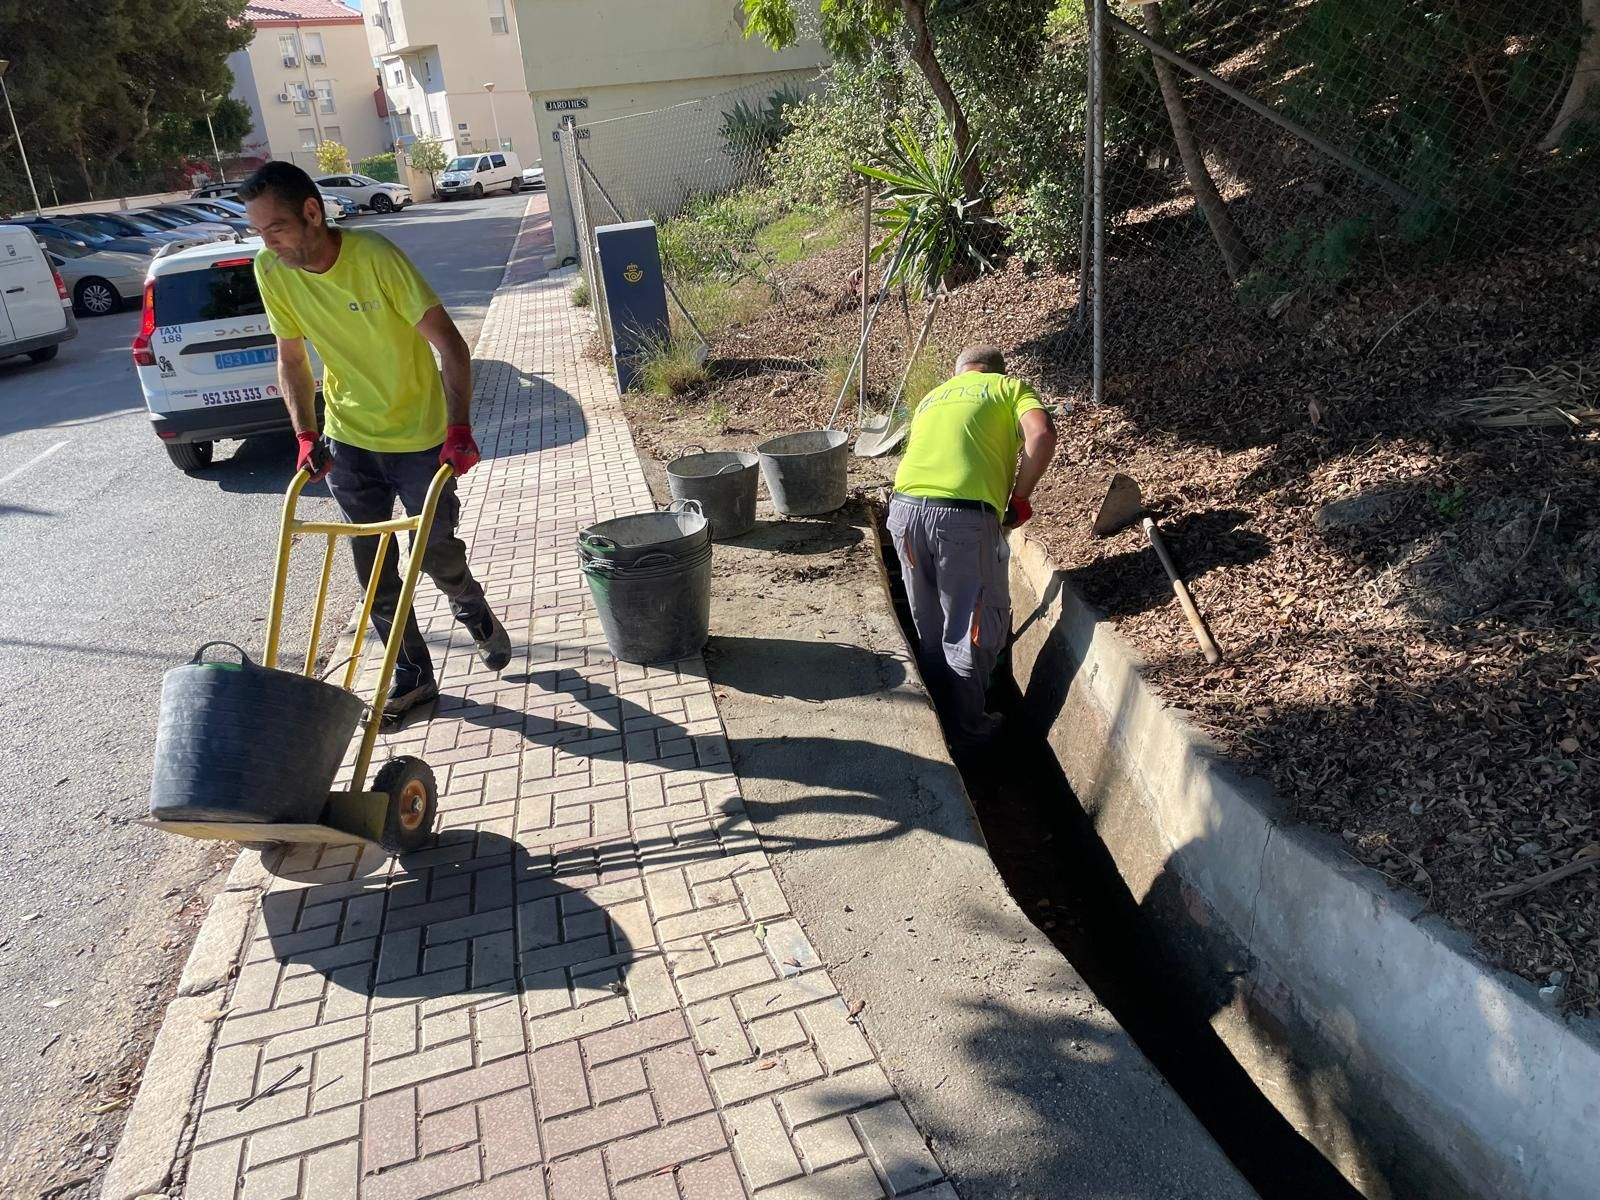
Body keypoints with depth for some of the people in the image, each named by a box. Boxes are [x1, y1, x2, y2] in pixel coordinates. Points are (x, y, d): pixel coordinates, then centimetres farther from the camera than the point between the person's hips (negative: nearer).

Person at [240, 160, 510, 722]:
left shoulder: (375, 256, -23)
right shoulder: (271, 270, -8)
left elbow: (450, 344, -24)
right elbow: (291, 359, 5)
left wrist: (459, 428, -31)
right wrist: (306, 435, -3)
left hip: (419, 437, -4)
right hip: (349, 439, 4)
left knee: (437, 552, 3)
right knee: (374, 570, 6)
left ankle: (475, 613, 37)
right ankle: (413, 675, 20)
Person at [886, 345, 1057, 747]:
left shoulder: (932, 397, 34)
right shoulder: (1010, 387, 18)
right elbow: (1041, 435, -4)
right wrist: (1019, 498, 6)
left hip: (905, 506, 5)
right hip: (964, 513, -5)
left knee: (928, 626, 23)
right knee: (977, 627, 12)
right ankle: (968, 727, 23)